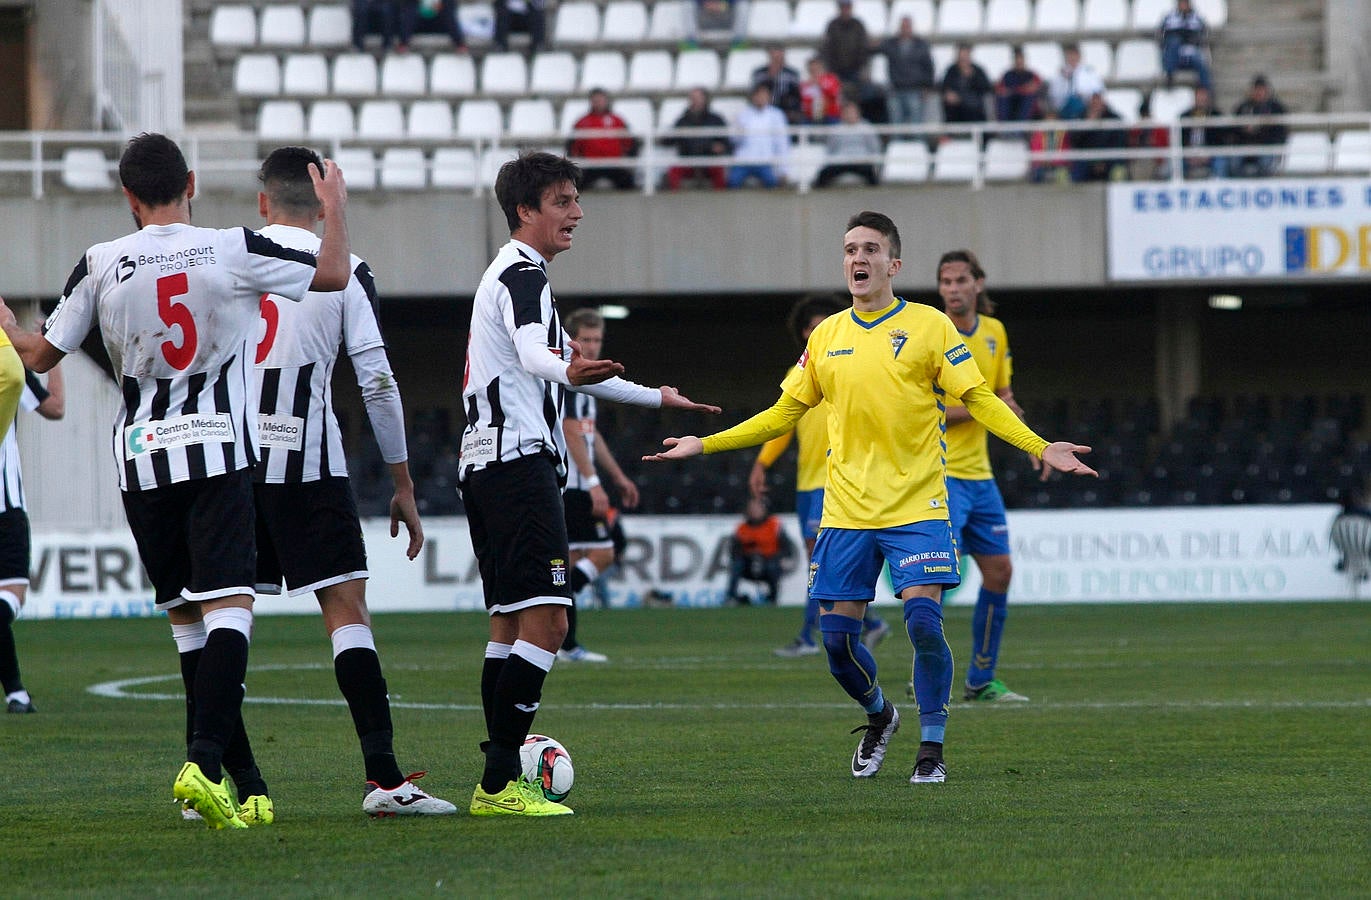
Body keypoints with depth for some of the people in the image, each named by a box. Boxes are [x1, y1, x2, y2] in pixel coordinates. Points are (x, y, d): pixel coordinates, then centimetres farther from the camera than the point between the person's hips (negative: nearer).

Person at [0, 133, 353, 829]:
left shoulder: (100, 265, -1)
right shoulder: (232, 251, -4)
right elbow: (333, 275, 7)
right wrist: (335, 208, 25)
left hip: (141, 458, 2)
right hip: (219, 452, -2)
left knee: (185, 616, 11)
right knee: (227, 607, -9)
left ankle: (247, 788, 15)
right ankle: (205, 764, -29)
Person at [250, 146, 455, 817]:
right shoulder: (343, 271, 0)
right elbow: (376, 379, -3)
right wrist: (403, 485, 3)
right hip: (306, 462, -3)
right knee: (345, 607, -4)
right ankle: (382, 777, -14)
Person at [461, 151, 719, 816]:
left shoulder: (509, 276, 25)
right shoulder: (523, 274, -8)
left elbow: (562, 364, 38)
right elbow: (532, 354, -30)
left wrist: (655, 397, 45)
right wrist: (570, 370, -53)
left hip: (485, 462, 11)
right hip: (520, 461, -11)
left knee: (509, 623, 12)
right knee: (545, 620, -15)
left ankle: (498, 786, 13)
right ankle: (500, 783, -20)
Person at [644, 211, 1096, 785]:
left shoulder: (929, 326, -1)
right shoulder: (826, 336, 10)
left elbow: (979, 399, -3)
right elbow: (785, 413, 17)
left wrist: (1041, 448, -17)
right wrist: (703, 445, 13)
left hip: (916, 508, -4)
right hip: (845, 511, 4)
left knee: (923, 622, -15)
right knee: (837, 635, 1)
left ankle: (932, 749, 2)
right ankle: (879, 716, 31)